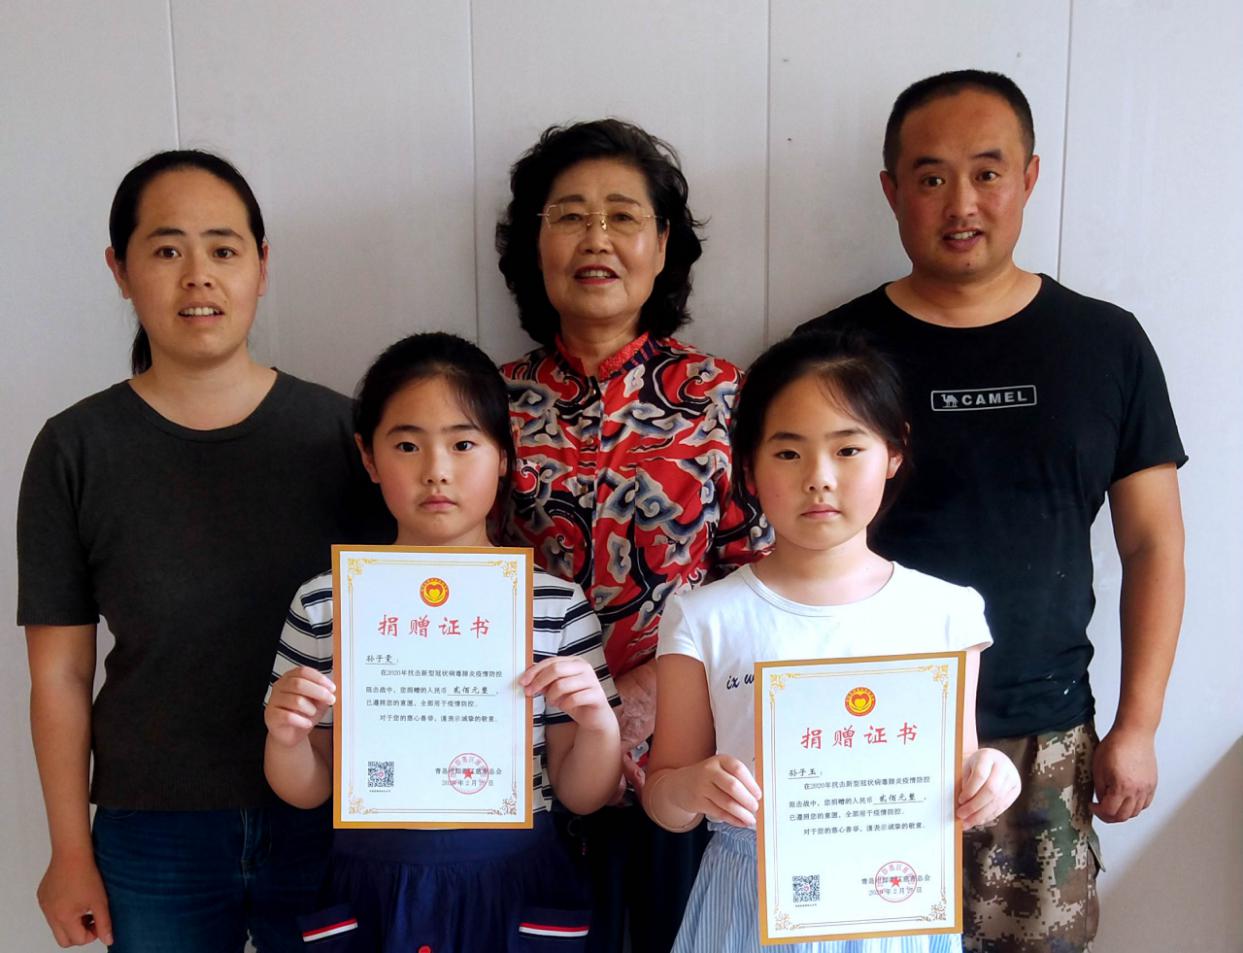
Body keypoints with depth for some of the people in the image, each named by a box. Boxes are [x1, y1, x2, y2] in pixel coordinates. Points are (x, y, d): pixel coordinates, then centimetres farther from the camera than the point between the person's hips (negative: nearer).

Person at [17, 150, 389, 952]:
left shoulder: (337, 430, -5)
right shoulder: (76, 450, -4)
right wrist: (71, 849, 1)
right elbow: (60, 674, -1)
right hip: (155, 834, 0)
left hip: (328, 823, 1)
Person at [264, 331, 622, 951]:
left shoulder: (557, 605, -7)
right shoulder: (323, 606, -4)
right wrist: (285, 736, -15)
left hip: (513, 890, 0)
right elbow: (307, 791, 5)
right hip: (374, 894, 1)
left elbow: (583, 797, 0)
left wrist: (598, 723, -20)